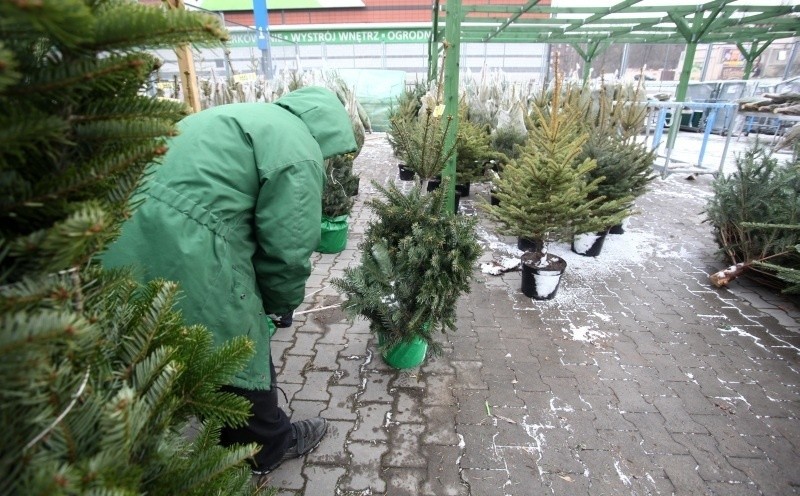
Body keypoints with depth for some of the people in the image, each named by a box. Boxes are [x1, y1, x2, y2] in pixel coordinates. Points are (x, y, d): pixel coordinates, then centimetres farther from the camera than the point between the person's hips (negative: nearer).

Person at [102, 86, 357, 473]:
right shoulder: (298, 149, -8)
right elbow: (288, 244, -10)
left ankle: (233, 438, 48)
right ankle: (269, 447, 36)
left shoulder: (254, 116, 23)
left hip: (133, 234, 10)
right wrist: (283, 302, 10)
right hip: (182, 252, -10)